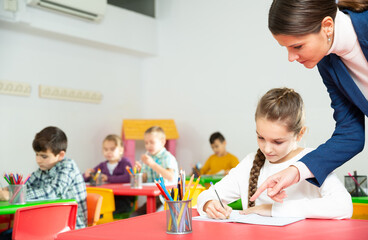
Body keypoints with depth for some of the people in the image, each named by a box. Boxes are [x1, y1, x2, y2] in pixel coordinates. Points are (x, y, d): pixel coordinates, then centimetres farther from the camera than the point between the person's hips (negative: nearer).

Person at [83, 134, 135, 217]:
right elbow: (84, 179, 19)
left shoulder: (125, 162, 3)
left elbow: (128, 178, -18)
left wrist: (108, 178, -15)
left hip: (123, 198, -4)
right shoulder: (102, 165, 16)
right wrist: (87, 175, -6)